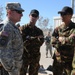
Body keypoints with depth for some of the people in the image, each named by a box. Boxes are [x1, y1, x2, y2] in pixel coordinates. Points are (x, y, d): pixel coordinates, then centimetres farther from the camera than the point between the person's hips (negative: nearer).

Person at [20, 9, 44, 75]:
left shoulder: (39, 31, 11)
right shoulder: (23, 28, 0)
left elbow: (40, 42, -5)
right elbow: (22, 41, -15)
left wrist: (29, 39, -16)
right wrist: (36, 39, -15)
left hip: (35, 57, 4)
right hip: (24, 56, -4)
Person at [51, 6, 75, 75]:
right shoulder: (58, 29, 6)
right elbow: (53, 42, -4)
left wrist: (61, 39, -8)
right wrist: (66, 41, -13)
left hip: (69, 60, -4)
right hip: (58, 59, 4)